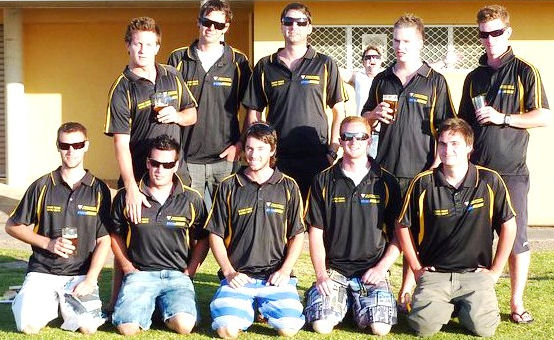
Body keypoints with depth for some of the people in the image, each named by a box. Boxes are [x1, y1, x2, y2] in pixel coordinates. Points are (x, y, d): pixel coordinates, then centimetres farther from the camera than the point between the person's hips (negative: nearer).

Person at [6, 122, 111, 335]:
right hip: (42, 271, 0)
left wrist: (90, 280, -12)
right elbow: (12, 226, 8)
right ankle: (51, 304, 14)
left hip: (81, 273, 0)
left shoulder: (99, 190, 2)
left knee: (88, 327, -22)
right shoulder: (42, 186, 2)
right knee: (29, 327, -21)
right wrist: (48, 243, -7)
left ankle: (67, 303, 13)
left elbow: (103, 241, 0)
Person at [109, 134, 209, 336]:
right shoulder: (126, 196, 3)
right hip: (140, 273, 0)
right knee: (127, 327, -24)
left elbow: (202, 239, 14)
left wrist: (188, 272, 2)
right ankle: (147, 307, 11)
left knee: (184, 325, -26)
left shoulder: (191, 199, 5)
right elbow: (116, 235, 15)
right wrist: (129, 269, 3)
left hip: (177, 275, 0)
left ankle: (166, 309, 9)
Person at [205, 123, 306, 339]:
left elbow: (297, 235, 10)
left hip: (276, 276, 0)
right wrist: (229, 272, -4)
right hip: (238, 277, 0)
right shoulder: (228, 187, 8)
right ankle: (248, 309, 11)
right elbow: (215, 235, 8)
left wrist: (284, 270, -4)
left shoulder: (288, 187, 9)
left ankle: (266, 308, 12)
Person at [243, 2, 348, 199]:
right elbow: (254, 113, 11)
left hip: (316, 157, -1)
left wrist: (333, 150, -2)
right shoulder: (265, 66, 10)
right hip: (276, 157, 1)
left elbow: (339, 110, 7)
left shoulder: (325, 65, 7)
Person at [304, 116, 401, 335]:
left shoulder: (386, 182, 4)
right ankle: (343, 301, 13)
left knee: (380, 328, -20)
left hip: (372, 270, 0)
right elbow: (316, 232, 5)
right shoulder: (324, 181, 5)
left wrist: (381, 268, -7)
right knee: (321, 325, -21)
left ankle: (358, 303, 13)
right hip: (333, 269, 0)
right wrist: (321, 273, -6)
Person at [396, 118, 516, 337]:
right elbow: (404, 226, 7)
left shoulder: (490, 181, -4)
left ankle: (463, 307, 16)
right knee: (424, 326, -21)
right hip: (434, 274, 0)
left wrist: (495, 271, 3)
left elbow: (508, 225, 5)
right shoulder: (423, 183, -4)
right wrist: (417, 268, 4)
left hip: (475, 273, 0)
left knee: (484, 328, -20)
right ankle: (446, 306, 15)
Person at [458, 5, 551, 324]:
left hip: (512, 171, -4)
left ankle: (517, 303, 9)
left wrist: (503, 118, -15)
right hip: (476, 169, 4)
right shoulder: (474, 77, 15)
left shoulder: (525, 71, -1)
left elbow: (544, 116, -7)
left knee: (517, 238, 0)